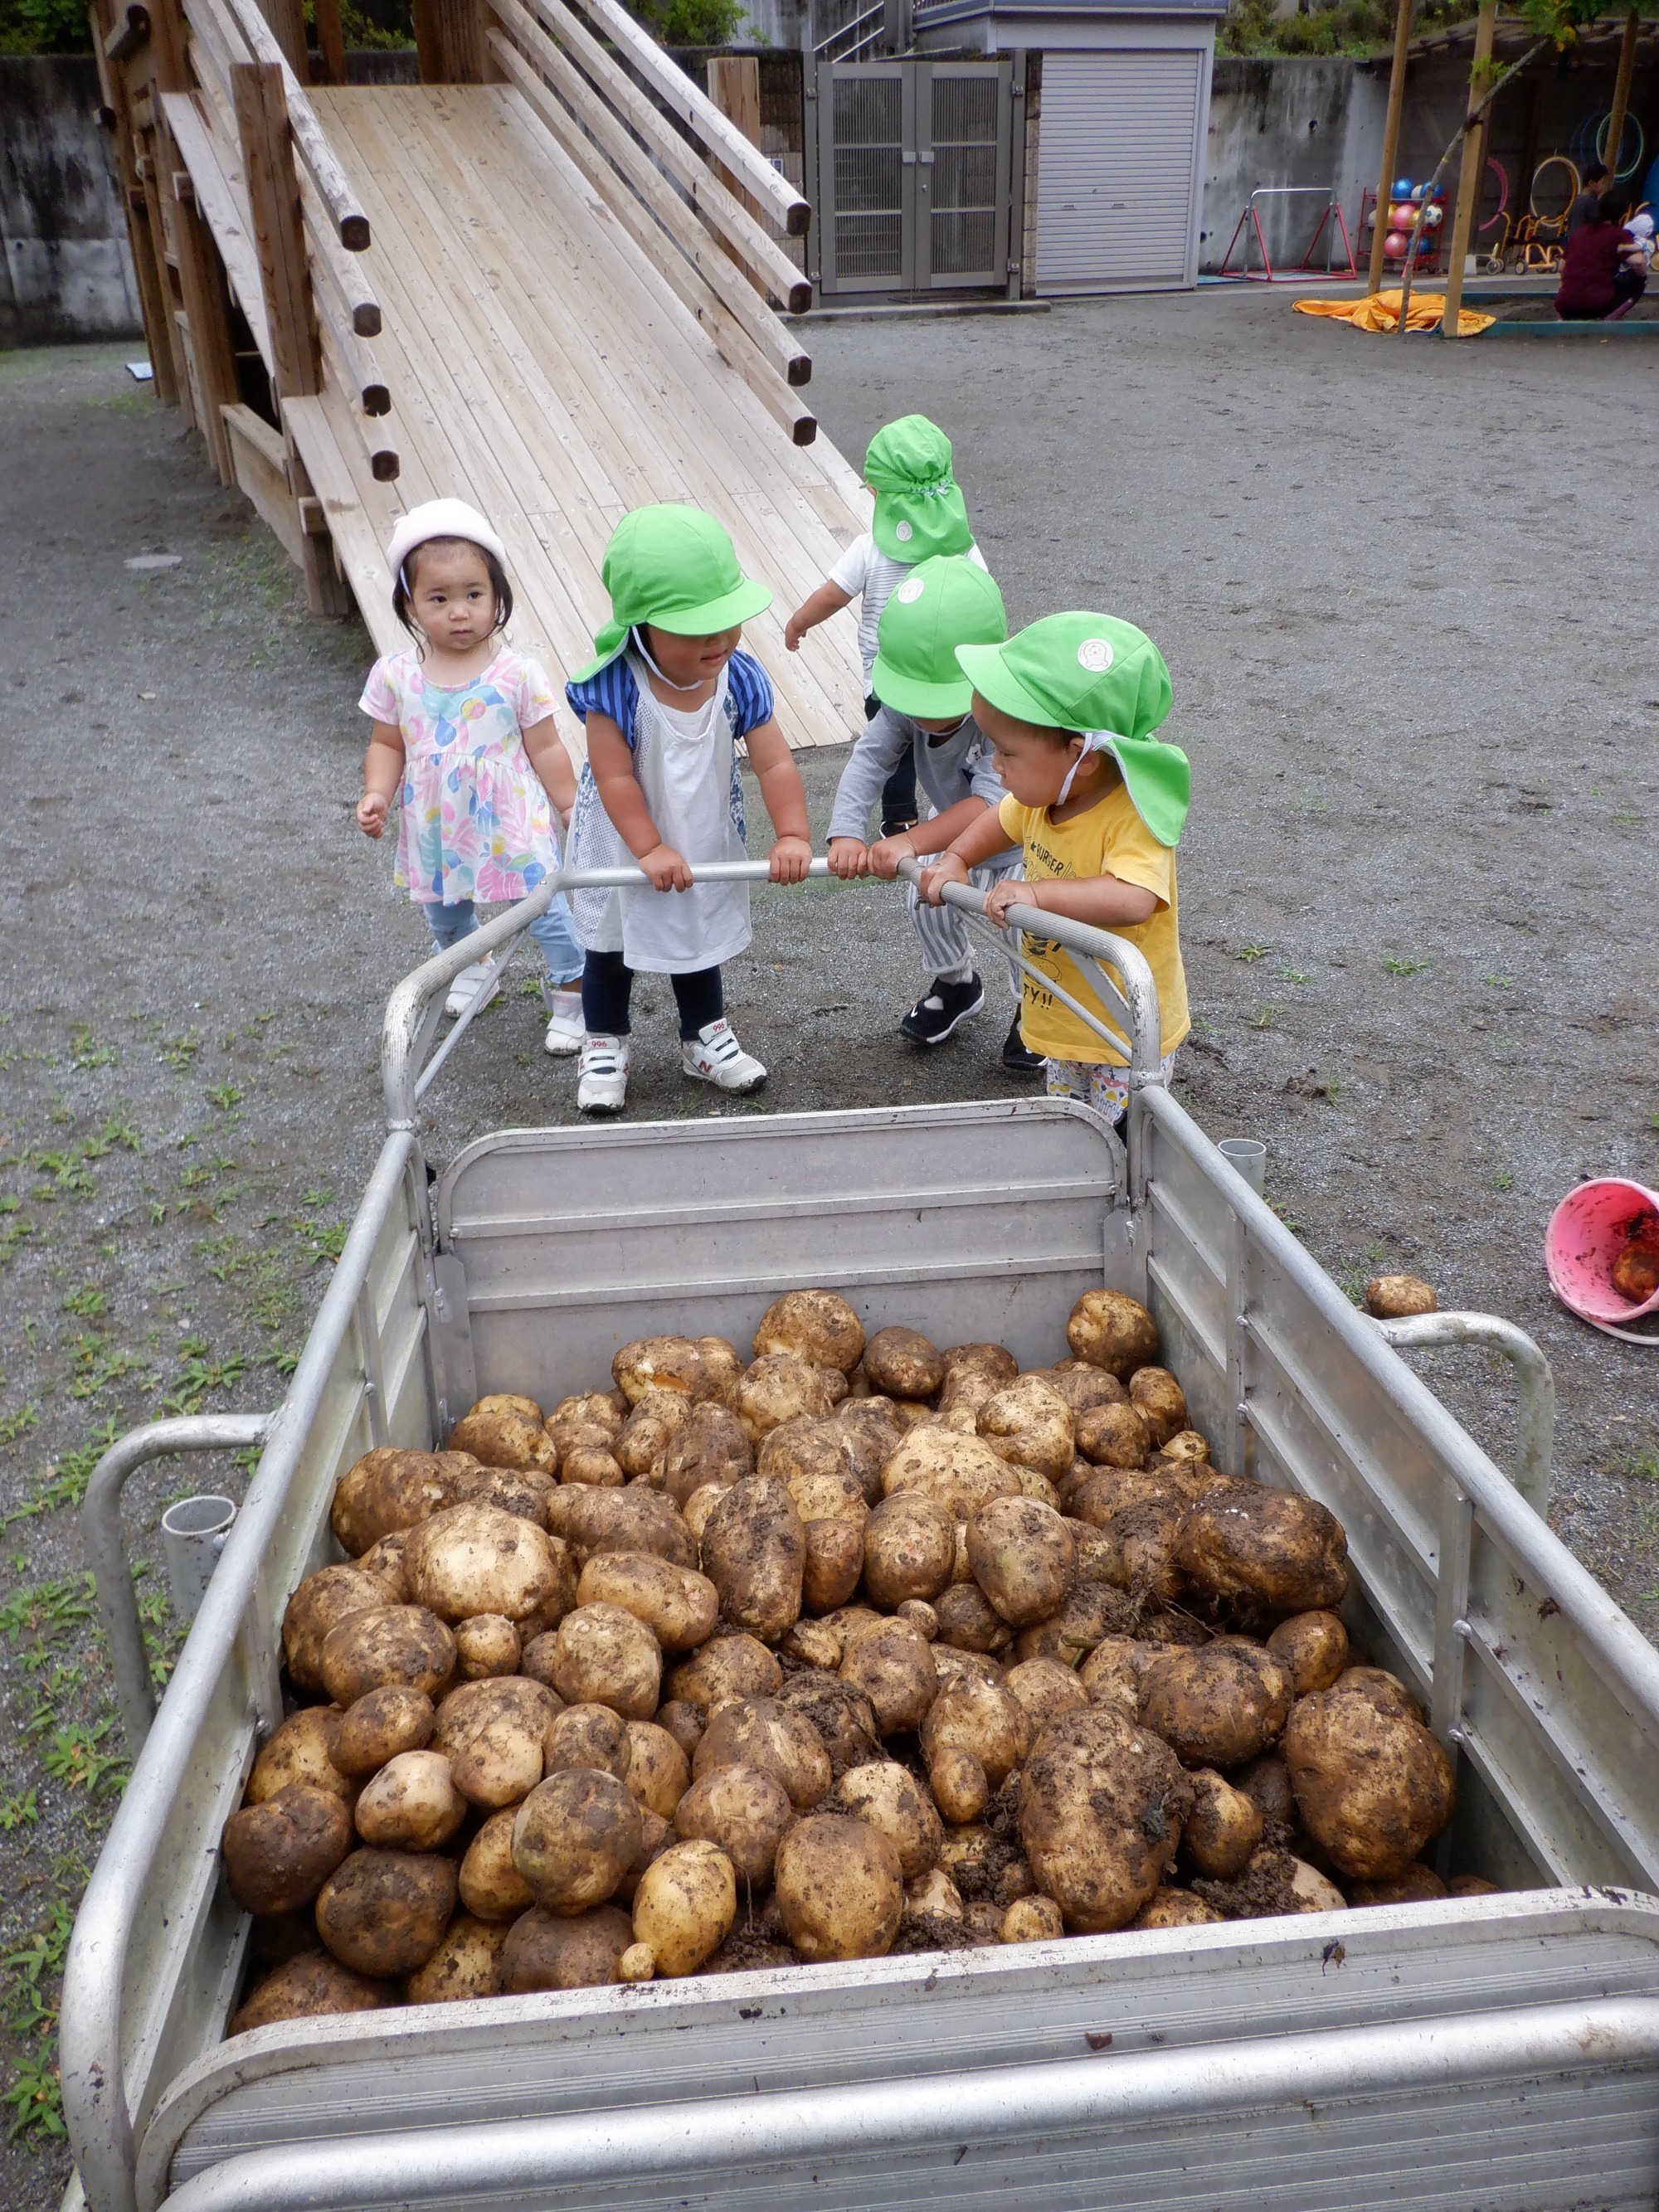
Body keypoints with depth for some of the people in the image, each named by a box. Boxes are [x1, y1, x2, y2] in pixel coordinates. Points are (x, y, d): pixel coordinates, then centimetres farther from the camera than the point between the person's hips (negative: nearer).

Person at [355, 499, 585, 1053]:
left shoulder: (517, 674, -15)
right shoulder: (394, 676, -7)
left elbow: (545, 748, -6)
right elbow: (387, 745, 4)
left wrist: (572, 806, -3)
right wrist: (376, 795, -10)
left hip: (513, 825, -3)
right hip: (435, 830, 4)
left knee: (547, 909, 1)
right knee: (443, 913, 24)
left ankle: (570, 991, 24)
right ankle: (469, 967, 54)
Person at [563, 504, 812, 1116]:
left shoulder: (740, 678, -21)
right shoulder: (616, 686, -31)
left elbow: (775, 764, -18)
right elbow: (615, 776, -27)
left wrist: (792, 835, -27)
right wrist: (651, 849, -29)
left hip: (705, 844, 3)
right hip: (622, 847, -3)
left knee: (700, 941, 23)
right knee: (610, 948, 17)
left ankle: (705, 1038, 44)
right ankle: (604, 1046, 39)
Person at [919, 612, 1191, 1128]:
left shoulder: (1132, 819, -30)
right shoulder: (1045, 794, -6)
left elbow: (1132, 900, -48)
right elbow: (1002, 821, 17)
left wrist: (1037, 892, -47)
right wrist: (955, 859, 1)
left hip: (1126, 1038, -8)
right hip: (1063, 1026, 8)